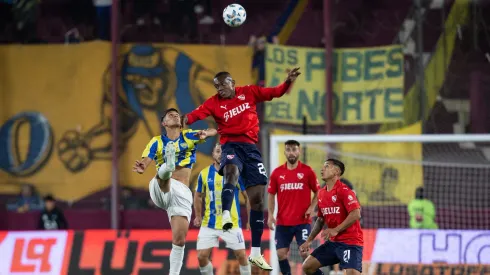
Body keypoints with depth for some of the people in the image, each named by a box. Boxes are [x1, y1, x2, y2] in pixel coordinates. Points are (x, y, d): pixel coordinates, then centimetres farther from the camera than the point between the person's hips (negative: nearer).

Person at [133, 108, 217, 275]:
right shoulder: (157, 142, 10)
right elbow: (145, 161, -8)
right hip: (160, 190, -2)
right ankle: (168, 166, -72)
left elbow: (214, 131, -3)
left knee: (179, 239, -6)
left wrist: (206, 134, -29)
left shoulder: (189, 136, 13)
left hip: (182, 193, 2)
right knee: (163, 174, -37)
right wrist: (141, 168, -34)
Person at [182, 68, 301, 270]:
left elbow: (276, 93, 6)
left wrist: (288, 82, -12)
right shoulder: (214, 103, 1)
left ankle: (256, 253, 6)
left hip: (251, 147, 3)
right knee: (232, 171, -40)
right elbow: (197, 114, -15)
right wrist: (185, 119, -36)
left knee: (258, 198, 1)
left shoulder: (249, 92, 7)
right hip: (231, 145, -3)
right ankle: (226, 215, -55)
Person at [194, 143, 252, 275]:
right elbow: (198, 196, 14)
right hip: (209, 224, 2)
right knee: (202, 256, -4)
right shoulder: (204, 174, 2)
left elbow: (247, 197, 1)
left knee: (241, 255, -2)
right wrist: (198, 216, 3)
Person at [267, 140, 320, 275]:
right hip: (282, 222, 3)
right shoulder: (277, 172, 5)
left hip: (303, 221, -3)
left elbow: (317, 192, 6)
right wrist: (270, 215, -1)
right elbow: (271, 195, 11)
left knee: (305, 252, -9)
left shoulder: (307, 171, -1)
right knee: (281, 253, -1)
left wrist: (312, 207, -10)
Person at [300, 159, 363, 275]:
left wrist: (336, 230, -26)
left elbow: (356, 215, -22)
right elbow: (320, 220, 22)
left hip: (350, 242, -8)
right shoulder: (321, 193, 12)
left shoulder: (343, 190, -12)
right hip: (332, 242, 8)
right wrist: (309, 241, 15)